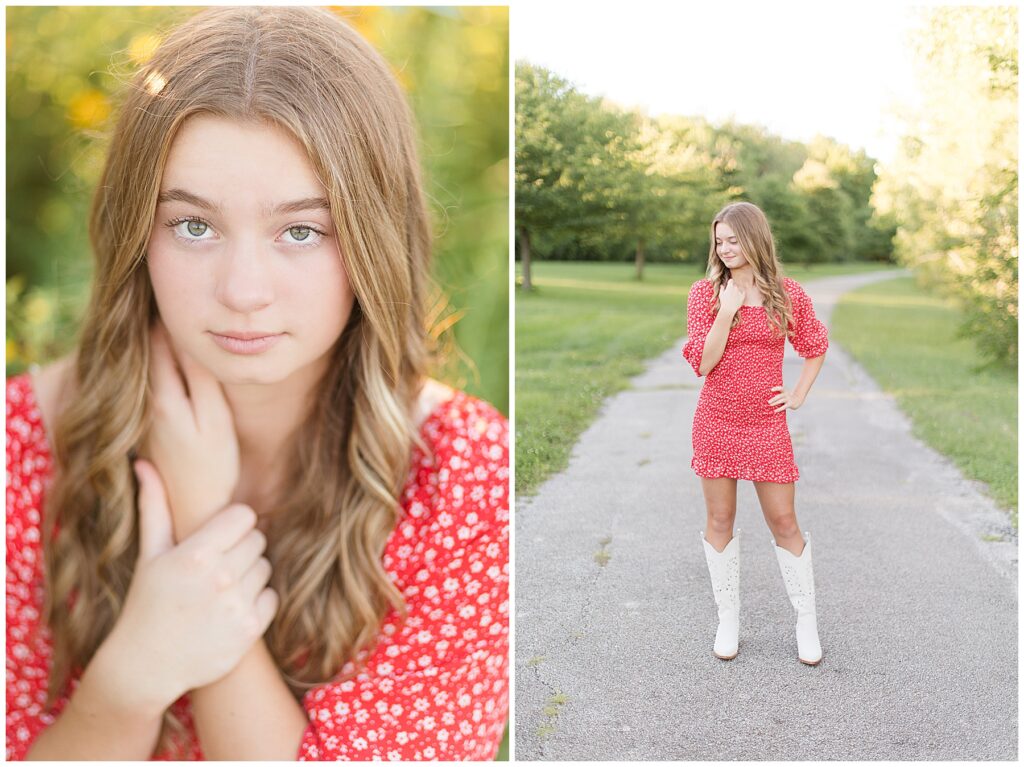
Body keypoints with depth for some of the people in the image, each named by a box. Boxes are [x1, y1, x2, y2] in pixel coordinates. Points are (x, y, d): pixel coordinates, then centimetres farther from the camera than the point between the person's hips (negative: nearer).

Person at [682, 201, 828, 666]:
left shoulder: (788, 294, 0)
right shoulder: (705, 292, -2)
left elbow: (816, 348, 15)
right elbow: (702, 363, -9)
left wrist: (798, 396, 5)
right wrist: (727, 311, -17)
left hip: (766, 424, 0)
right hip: (717, 422, 0)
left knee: (783, 522, 4)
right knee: (720, 520, 7)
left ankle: (806, 620, 20)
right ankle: (727, 619, 22)